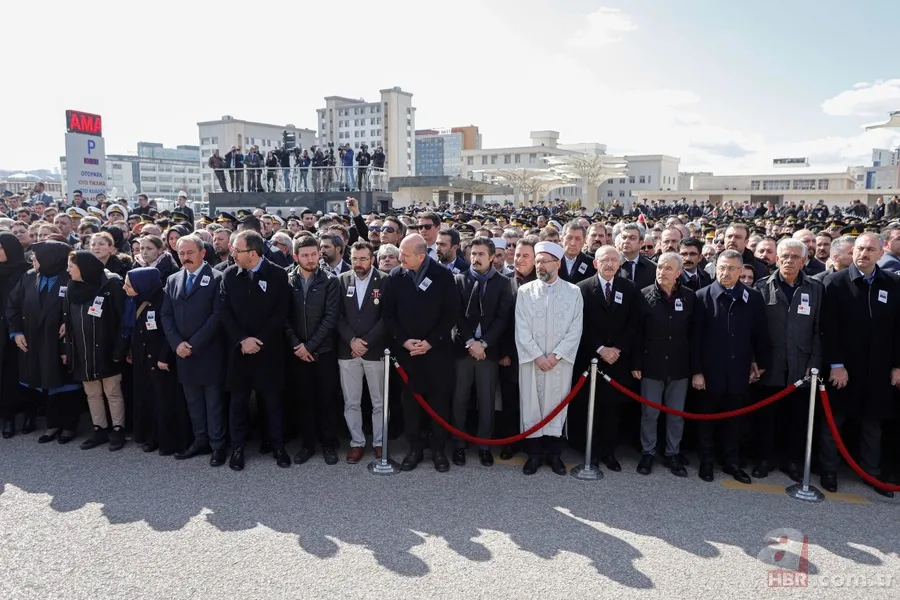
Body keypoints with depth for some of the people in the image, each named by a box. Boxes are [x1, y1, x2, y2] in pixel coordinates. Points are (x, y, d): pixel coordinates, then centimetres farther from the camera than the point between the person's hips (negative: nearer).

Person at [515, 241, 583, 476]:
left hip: (561, 361, 0)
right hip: (531, 360, 1)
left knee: (556, 406, 6)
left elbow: (575, 329, -2)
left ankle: (554, 454, 19)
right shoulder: (525, 291, 3)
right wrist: (537, 356, -10)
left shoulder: (573, 292, 2)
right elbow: (521, 329, -2)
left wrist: (556, 355, -11)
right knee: (531, 406, 4)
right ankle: (535, 453, 17)